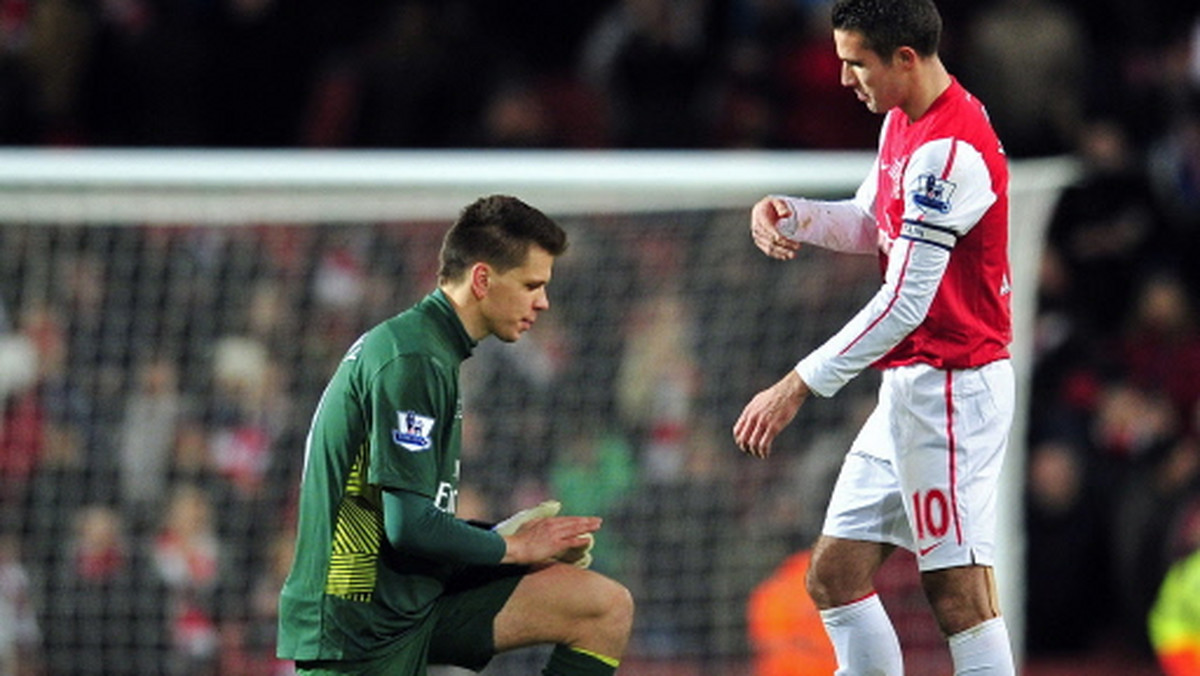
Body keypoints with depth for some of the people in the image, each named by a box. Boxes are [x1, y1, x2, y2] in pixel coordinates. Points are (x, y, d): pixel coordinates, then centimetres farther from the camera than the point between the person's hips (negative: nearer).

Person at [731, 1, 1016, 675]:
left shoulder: (948, 151, -22)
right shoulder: (903, 122, 10)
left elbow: (905, 303, -24)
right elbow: (872, 225, 23)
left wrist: (797, 387, -21)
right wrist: (789, 214, 2)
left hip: (951, 387, -10)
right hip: (908, 389, 10)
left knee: (959, 593, -11)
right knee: (835, 574, 9)